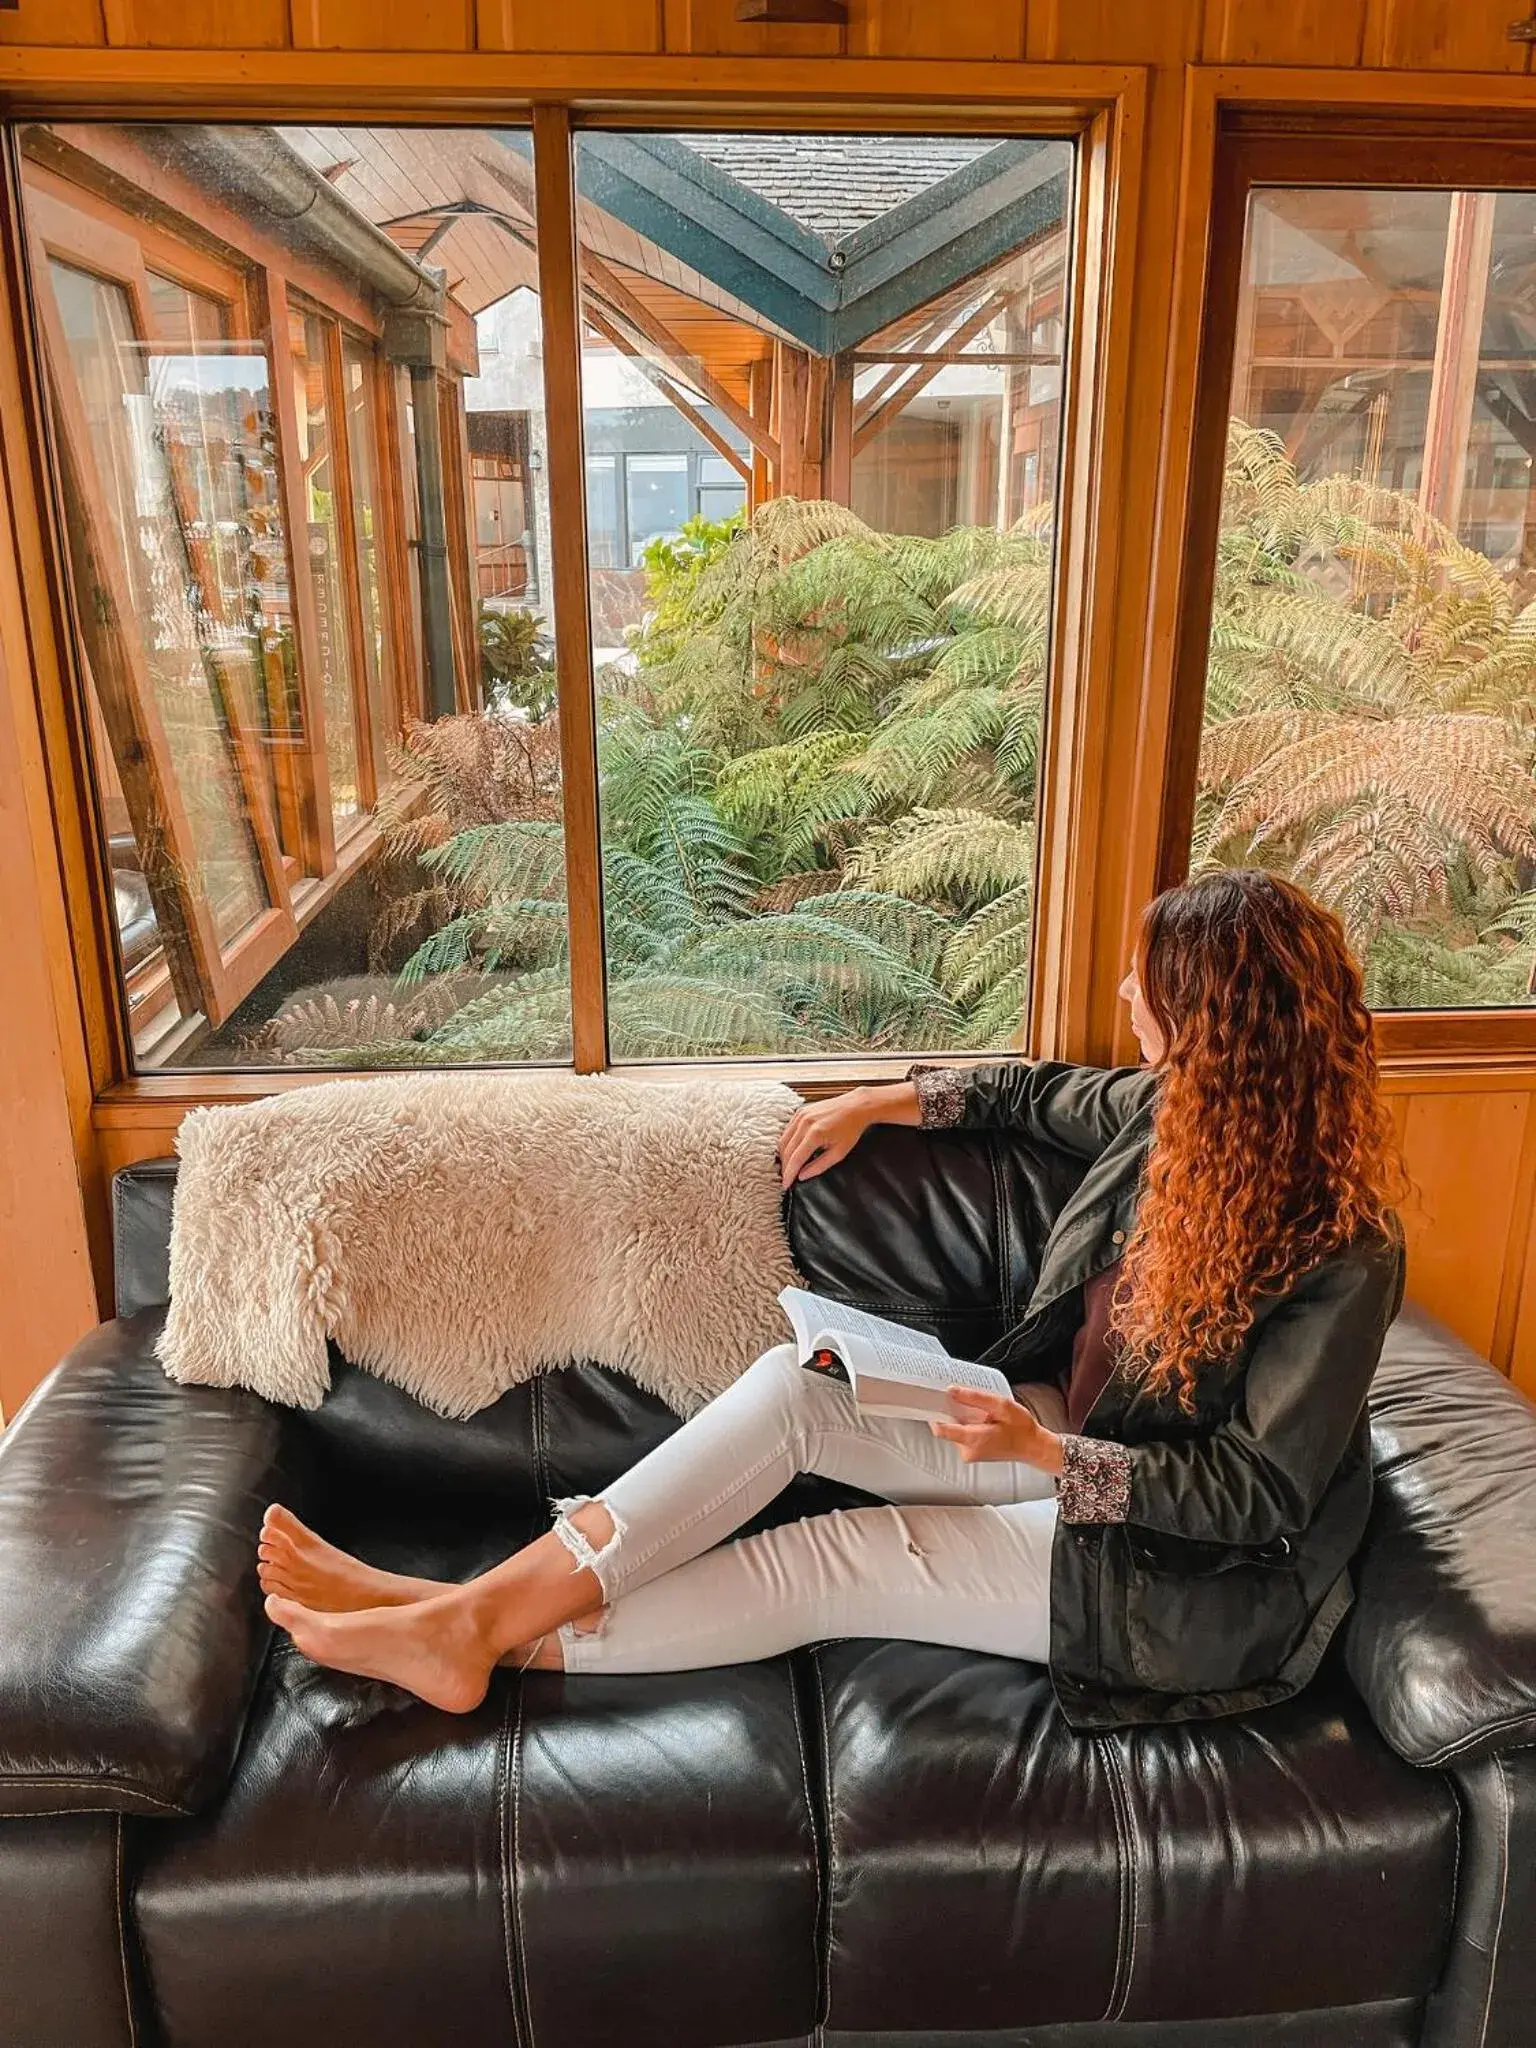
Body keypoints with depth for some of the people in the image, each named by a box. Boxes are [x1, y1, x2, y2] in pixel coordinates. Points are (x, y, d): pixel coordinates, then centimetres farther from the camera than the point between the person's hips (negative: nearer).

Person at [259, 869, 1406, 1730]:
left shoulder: (1340, 1256, -26)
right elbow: (1039, 1094, 14)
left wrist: (1046, 1454, -30)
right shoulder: (1177, 1109, -5)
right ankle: (471, 1605, -15)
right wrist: (873, 1103, 10)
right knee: (791, 1386, -15)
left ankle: (497, 1638, -8)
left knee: (848, 1558, -20)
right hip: (1073, 1434, 7)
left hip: (1186, 1568, -6)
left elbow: (1261, 1494, -22)